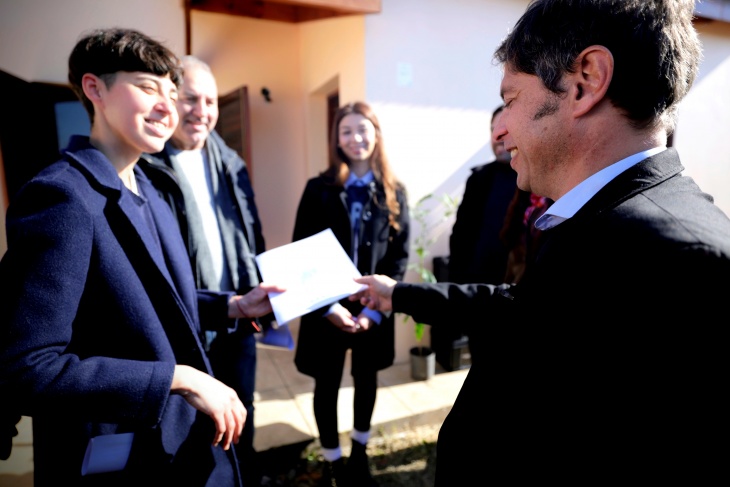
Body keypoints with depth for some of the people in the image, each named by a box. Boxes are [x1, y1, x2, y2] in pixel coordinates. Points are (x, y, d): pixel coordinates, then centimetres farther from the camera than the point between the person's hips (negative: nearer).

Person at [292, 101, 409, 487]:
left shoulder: (394, 192, 0)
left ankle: (360, 454, 40)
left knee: (366, 380, 18)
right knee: (327, 385, 11)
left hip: (373, 309, 2)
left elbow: (399, 256, -1)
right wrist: (326, 307, -15)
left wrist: (376, 308, -11)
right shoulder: (319, 189, -4)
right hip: (327, 308, -1)